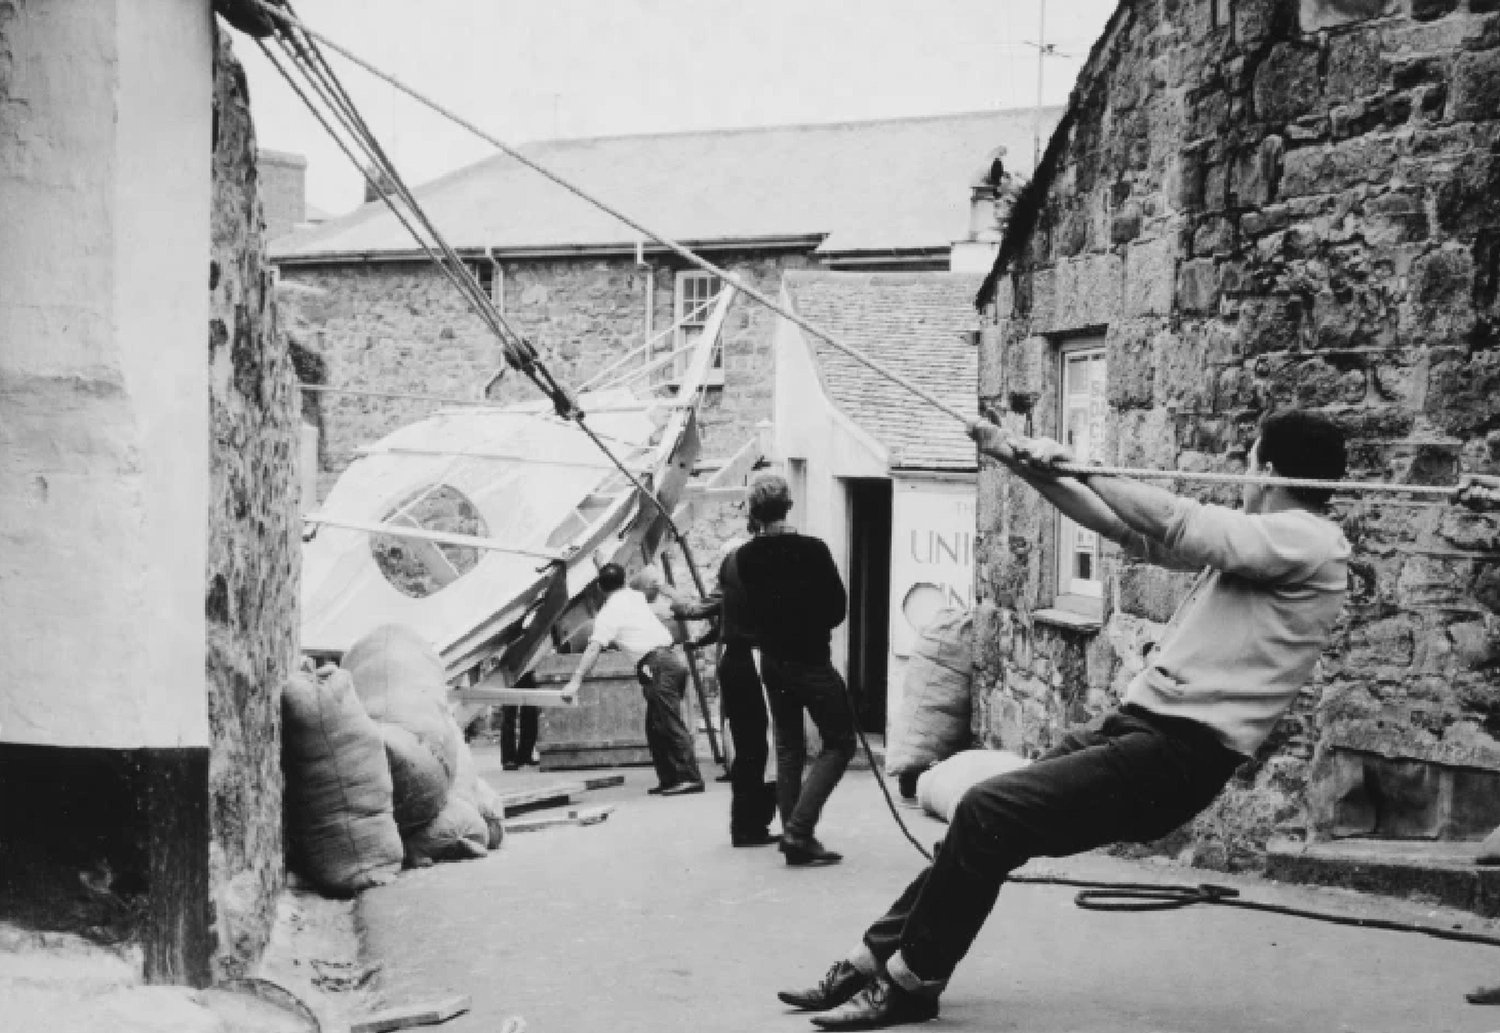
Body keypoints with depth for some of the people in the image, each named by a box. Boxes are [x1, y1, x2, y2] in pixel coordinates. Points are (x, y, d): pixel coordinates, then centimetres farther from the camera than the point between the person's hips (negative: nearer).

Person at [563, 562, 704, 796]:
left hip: (656, 665, -8)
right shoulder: (635, 597, 19)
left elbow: (594, 648, -15)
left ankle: (690, 778, -18)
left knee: (671, 724, -12)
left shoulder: (609, 612, -3)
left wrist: (576, 680, -19)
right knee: (655, 726, 13)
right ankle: (669, 779, 12)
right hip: (671, 659, 8)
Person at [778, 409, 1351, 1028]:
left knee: (990, 813, -17)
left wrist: (1075, 464, -14)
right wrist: (1023, 463, 14)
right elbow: (1121, 527, 18)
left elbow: (1176, 526, -22)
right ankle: (876, 960, 15)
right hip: (1139, 723, 9)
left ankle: (910, 982, -2)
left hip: (1180, 753, -9)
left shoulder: (1311, 542, -9)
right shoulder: (1263, 538, 18)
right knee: (985, 820, 6)